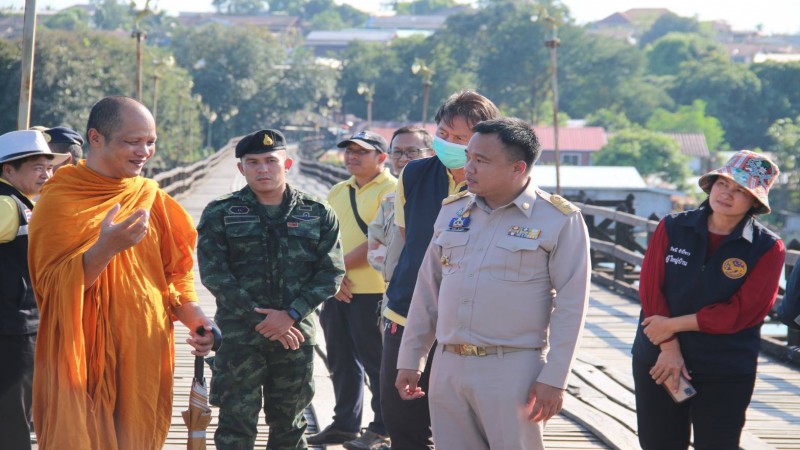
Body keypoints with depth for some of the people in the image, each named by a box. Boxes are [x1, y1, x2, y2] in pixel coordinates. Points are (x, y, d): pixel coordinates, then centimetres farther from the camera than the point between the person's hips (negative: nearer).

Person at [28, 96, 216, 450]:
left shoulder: (150, 196, 10)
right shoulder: (59, 199, -6)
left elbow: (173, 271, 16)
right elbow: (53, 285, -12)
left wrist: (191, 314, -3)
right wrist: (105, 248, -27)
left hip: (147, 357, 5)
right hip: (84, 362, -5)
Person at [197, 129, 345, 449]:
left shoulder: (318, 215, 6)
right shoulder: (220, 214, 2)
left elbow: (331, 272, 0)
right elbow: (214, 274, -6)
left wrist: (290, 315, -13)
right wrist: (258, 319, -14)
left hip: (295, 335, 2)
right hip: (239, 336, -2)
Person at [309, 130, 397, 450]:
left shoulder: (390, 190, -8)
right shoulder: (337, 193, 16)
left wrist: (342, 263, -11)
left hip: (372, 291, -7)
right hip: (337, 291, 7)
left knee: (375, 361, 0)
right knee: (341, 361, 14)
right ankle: (344, 424, 24)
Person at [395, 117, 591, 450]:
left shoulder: (560, 220, -6)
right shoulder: (451, 211, 10)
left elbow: (570, 307, -8)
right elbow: (427, 291, 15)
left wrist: (554, 379, -12)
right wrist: (410, 360, 14)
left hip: (513, 370, -5)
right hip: (448, 366, 5)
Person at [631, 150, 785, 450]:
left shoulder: (767, 249, -6)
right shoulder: (672, 229, 1)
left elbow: (742, 312, -14)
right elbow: (650, 288, -5)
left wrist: (674, 324, -15)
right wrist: (670, 348, -15)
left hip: (726, 376, -2)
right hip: (657, 362, 2)